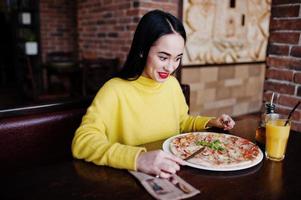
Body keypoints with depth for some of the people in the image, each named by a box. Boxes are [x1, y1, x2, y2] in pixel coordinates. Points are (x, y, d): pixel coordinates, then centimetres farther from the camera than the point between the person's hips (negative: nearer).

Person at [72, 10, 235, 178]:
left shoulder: (173, 83, 1)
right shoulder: (115, 90, -17)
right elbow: (82, 141, -27)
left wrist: (210, 122, 1)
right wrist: (137, 158, -40)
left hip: (173, 174, 4)